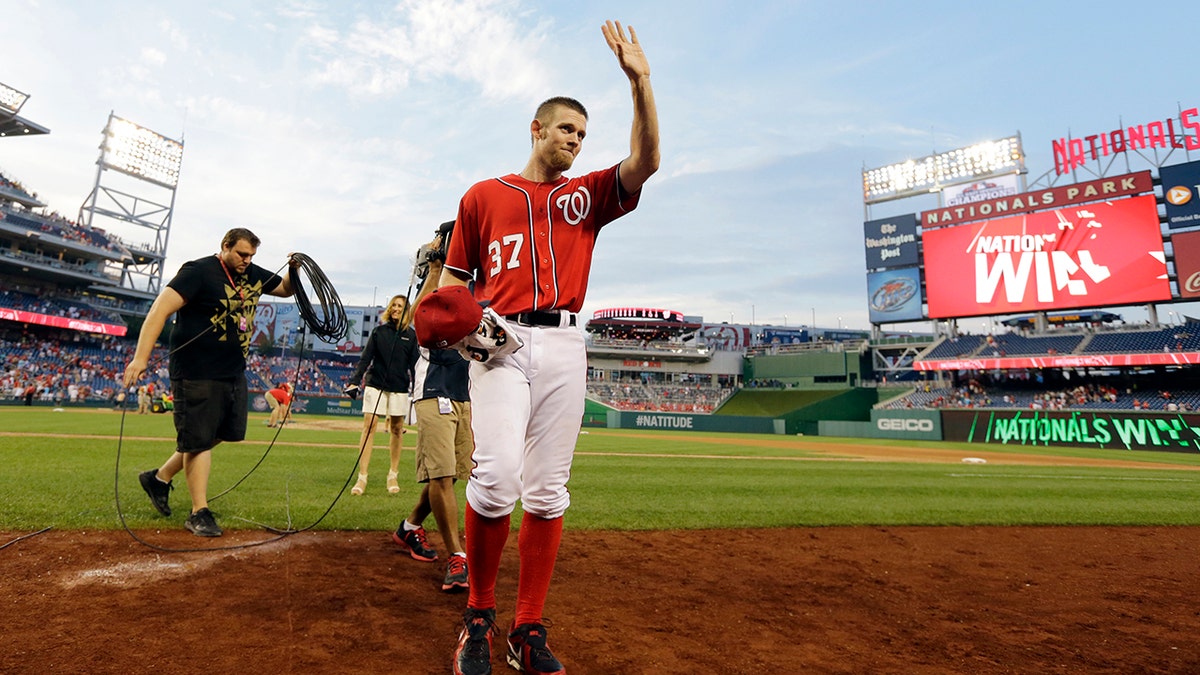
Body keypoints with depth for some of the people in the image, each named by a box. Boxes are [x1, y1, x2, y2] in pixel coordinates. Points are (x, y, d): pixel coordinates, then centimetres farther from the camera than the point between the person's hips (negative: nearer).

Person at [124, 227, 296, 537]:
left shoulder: (253, 274, 8)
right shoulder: (199, 271, -14)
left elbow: (286, 289, 22)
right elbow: (161, 308, -21)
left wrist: (293, 268, 0)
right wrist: (141, 357, -29)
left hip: (234, 373, 8)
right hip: (197, 374, -8)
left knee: (218, 434, 15)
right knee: (199, 440, 0)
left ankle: (160, 477, 35)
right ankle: (199, 512, 10)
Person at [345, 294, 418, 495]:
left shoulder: (411, 335, 4)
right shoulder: (379, 330, 6)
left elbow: (414, 364, 4)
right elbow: (365, 358, 2)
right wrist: (355, 381, -8)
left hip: (399, 388, 0)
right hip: (375, 384, 0)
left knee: (396, 429, 6)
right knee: (369, 426, -5)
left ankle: (393, 475, 18)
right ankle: (362, 477, -2)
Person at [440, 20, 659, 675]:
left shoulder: (586, 196, 20)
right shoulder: (483, 195, 17)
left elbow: (645, 162, 4)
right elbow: (453, 276, 16)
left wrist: (640, 81, -2)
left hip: (562, 346, 2)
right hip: (499, 343, -2)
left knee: (546, 492, 1)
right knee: (498, 478, -19)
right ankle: (478, 615, 6)